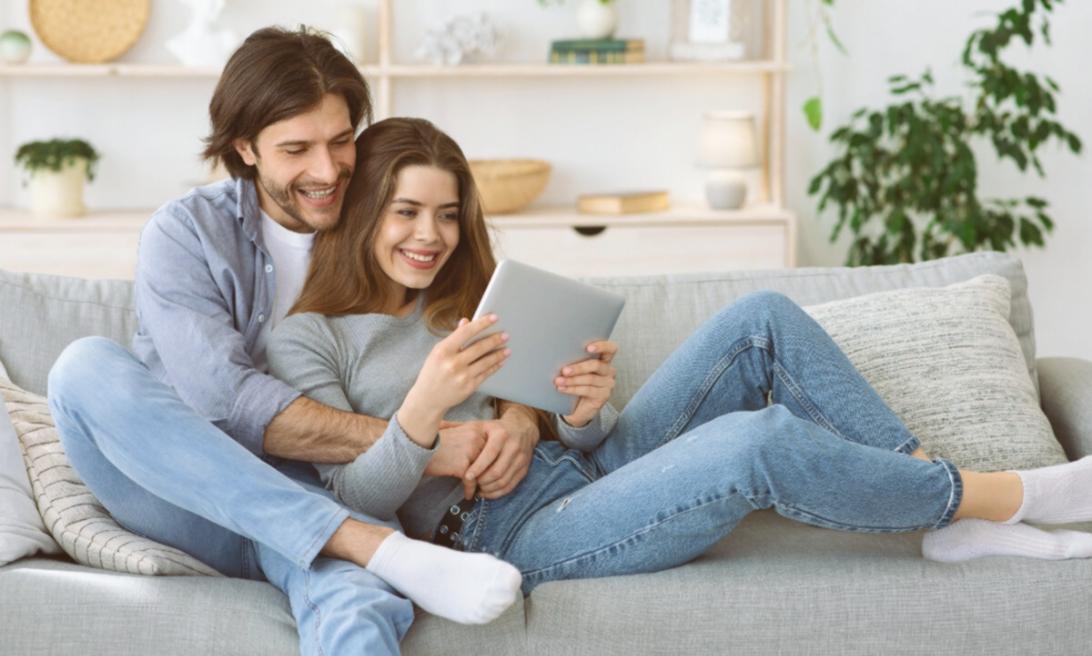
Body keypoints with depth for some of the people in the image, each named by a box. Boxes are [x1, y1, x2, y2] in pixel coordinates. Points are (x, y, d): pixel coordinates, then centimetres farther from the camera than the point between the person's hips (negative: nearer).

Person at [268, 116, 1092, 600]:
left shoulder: (464, 307, 21)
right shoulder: (306, 341, 1)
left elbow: (573, 442, 15)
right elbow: (351, 501, -9)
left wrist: (586, 413, -10)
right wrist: (425, 406, -26)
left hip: (577, 472, 8)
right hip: (503, 536, -8)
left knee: (762, 320, -8)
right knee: (760, 441, -29)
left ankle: (939, 491, -6)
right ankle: (1009, 497, -10)